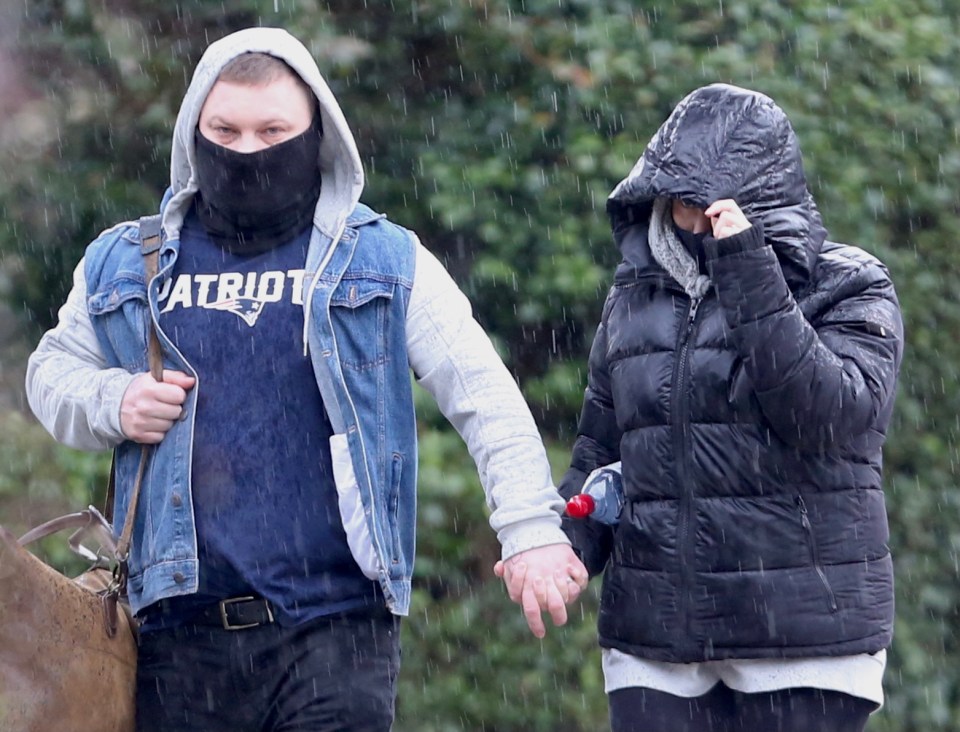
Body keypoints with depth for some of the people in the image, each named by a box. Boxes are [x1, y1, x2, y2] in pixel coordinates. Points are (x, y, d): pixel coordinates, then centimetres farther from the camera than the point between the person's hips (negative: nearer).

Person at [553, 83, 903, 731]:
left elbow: (832, 417, -17)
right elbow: (600, 451, 18)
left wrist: (748, 276, -20)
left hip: (805, 634, -4)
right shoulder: (635, 296, 14)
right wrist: (564, 547, -2)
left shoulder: (845, 288, 1)